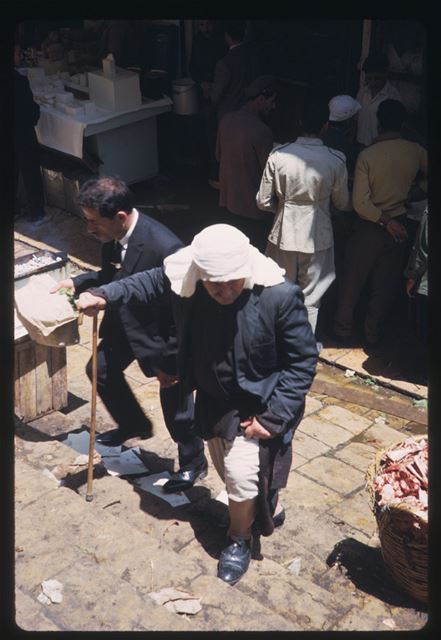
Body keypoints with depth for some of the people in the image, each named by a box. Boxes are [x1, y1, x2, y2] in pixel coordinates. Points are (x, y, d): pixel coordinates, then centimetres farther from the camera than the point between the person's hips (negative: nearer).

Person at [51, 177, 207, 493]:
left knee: (175, 401, 10)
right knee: (101, 369, 24)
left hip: (163, 334, -8)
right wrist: (78, 282, -6)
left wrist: (171, 363, -21)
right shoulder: (113, 236, -13)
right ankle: (134, 424, 50)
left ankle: (193, 462, 38)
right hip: (127, 322, 8)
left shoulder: (165, 249, -36)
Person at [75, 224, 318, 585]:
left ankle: (240, 540, 26)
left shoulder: (280, 296, -31)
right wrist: (105, 296, 1)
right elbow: (152, 281, 6)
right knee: (231, 470, 20)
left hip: (256, 404, -5)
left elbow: (303, 360, -20)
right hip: (212, 399, 5)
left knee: (241, 474, -5)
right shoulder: (186, 276, -20)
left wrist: (274, 416, -21)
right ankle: (268, 509, 50)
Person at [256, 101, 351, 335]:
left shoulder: (278, 156, -12)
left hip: (284, 235, 1)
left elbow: (263, 202, -6)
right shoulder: (336, 161, -13)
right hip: (316, 237, -1)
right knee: (310, 298, 14)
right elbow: (343, 204, 1)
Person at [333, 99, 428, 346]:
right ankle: (373, 335, 25)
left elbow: (360, 202, -21)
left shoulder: (367, 155, -17)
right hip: (400, 227, 2)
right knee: (385, 286, 14)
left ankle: (343, 330, 26)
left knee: (352, 281, 14)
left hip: (370, 227, -2)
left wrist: (385, 220, -10)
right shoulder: (417, 152, -9)